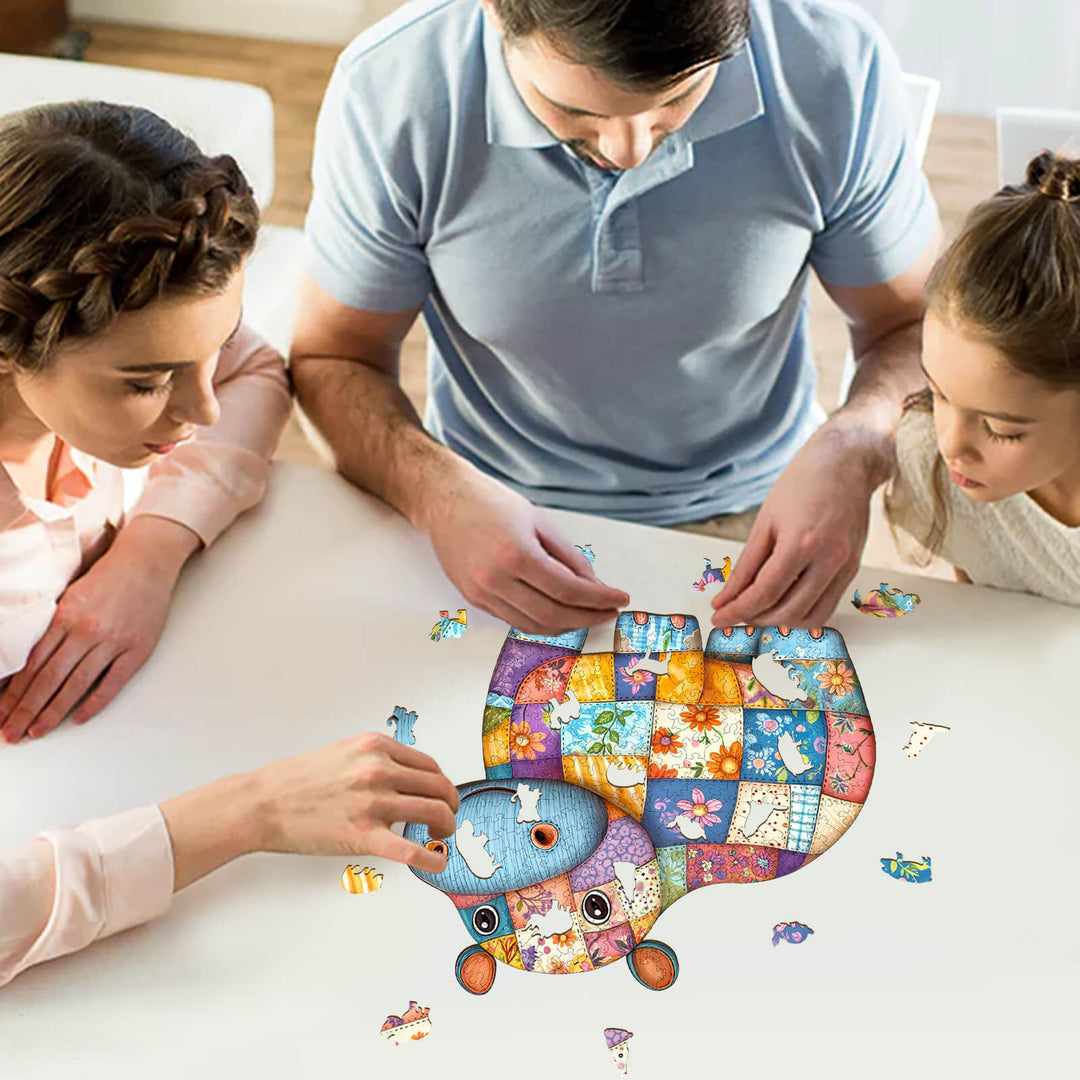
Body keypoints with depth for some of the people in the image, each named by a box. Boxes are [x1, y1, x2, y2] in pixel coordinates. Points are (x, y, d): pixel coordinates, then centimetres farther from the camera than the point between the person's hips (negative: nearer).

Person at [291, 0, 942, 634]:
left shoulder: (835, 63, -18)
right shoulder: (387, 88, -19)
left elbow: (916, 325, -3)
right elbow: (333, 358, -6)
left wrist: (852, 451, -25)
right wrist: (440, 494, -27)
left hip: (747, 518, 0)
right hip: (497, 517, 0)